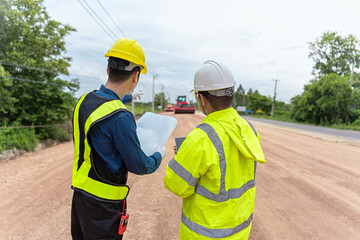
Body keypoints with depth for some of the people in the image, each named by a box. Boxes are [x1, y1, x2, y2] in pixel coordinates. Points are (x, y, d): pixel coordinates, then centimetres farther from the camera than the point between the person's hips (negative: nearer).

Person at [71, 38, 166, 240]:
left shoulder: (84, 101, -4)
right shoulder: (120, 118, -29)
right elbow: (139, 166, -19)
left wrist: (128, 97, 39)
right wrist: (159, 155, 2)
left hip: (80, 194, 7)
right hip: (103, 205, -7)